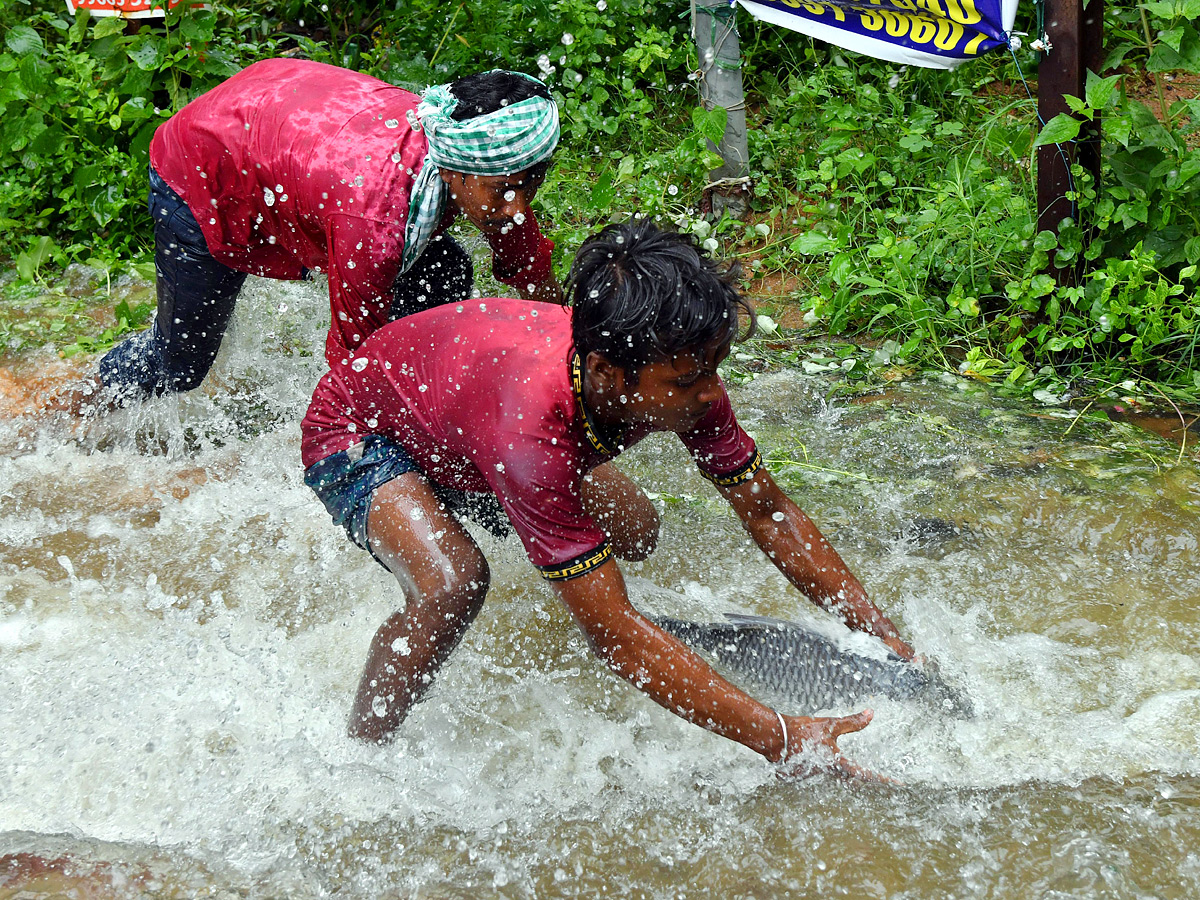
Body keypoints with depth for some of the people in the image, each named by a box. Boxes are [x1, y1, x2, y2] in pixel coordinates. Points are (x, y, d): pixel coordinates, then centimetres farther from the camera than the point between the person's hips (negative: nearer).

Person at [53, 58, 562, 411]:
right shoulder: (372, 217, -46)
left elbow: (542, 292, -7)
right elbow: (355, 355, -32)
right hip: (200, 174, -6)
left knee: (444, 275, -10)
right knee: (180, 364, 13)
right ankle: (77, 406, 43)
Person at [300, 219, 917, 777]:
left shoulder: (680, 371, -25)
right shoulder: (530, 425, -45)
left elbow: (768, 512, -9)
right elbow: (616, 636, -42)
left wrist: (885, 639, -15)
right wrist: (783, 740, -43)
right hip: (358, 434, -7)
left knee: (631, 536, 6)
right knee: (453, 582, -33)